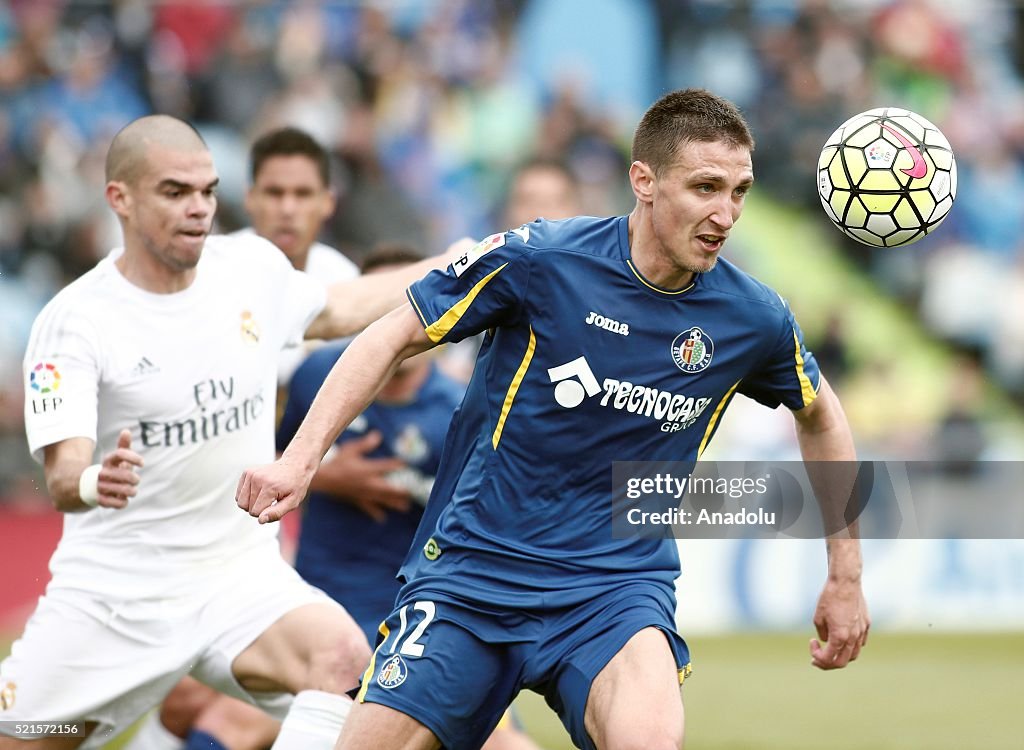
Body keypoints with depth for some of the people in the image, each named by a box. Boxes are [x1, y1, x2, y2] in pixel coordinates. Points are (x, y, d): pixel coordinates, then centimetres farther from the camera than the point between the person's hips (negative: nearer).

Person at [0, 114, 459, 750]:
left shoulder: (254, 267, 1)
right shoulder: (74, 320, -13)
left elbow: (337, 312, 24)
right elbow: (62, 477, -22)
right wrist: (93, 483, -46)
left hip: (240, 573, 2)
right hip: (114, 588, -2)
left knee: (342, 655, -28)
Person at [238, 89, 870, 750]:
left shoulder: (754, 319, -3)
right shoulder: (540, 258, -12)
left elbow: (821, 415, 17)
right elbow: (395, 337, -2)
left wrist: (846, 577, 19)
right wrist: (301, 458, -11)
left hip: (618, 581, 0)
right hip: (471, 569, 0)